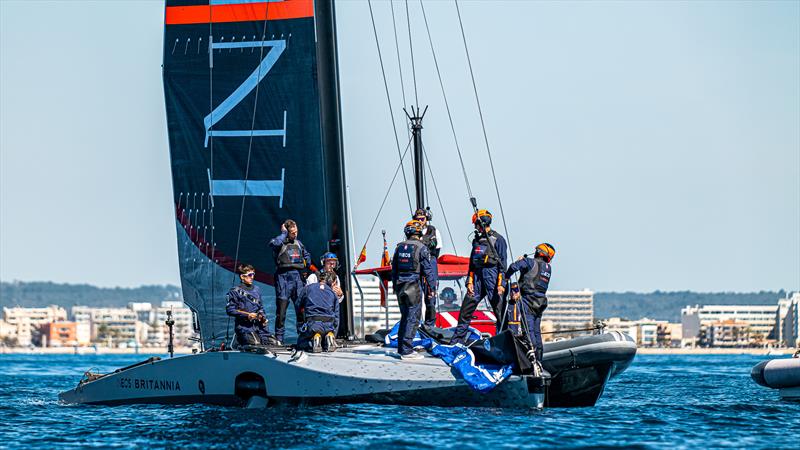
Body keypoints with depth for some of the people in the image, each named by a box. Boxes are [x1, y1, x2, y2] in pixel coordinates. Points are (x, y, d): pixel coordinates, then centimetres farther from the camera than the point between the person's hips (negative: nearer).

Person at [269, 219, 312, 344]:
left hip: (297, 276, 5)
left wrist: (307, 264, 19)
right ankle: (279, 337, -2)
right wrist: (284, 233, -12)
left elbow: (306, 254, 35)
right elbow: (275, 243, -26)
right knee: (281, 307, -5)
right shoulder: (280, 241, 0)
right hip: (283, 276, -5)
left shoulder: (298, 242, 17)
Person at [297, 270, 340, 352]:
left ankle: (313, 341, -13)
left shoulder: (308, 288, 12)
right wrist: (334, 335, 27)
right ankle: (329, 339, -7)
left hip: (312, 324, -2)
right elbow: (336, 317, 17)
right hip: (329, 325, 2)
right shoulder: (333, 293, 17)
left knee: (300, 343, 21)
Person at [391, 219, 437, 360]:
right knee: (413, 318, -4)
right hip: (414, 285, -6)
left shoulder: (399, 247, 9)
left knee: (405, 317, 17)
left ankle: (401, 348, 21)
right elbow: (428, 269, -9)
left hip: (400, 285, 6)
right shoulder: (421, 248, -8)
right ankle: (407, 351, -8)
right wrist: (432, 287, -1)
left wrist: (395, 285, 23)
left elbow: (394, 268, 15)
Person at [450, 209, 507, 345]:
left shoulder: (498, 239, -4)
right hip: (477, 277, 7)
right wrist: (470, 282, 10)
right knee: (465, 310, 4)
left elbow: (502, 263, -9)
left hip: (492, 275, -7)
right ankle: (456, 341, 9)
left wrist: (501, 284, -16)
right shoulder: (477, 240, 18)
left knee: (499, 311, -6)